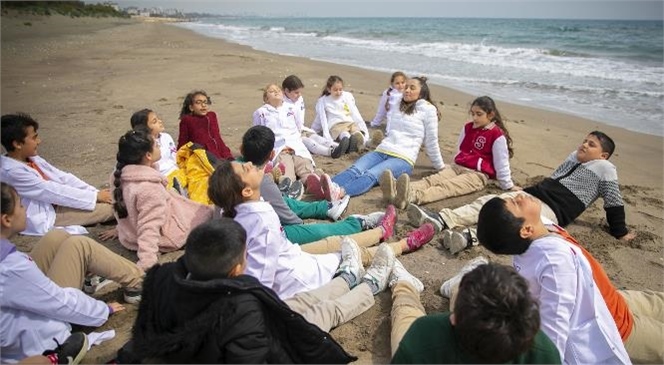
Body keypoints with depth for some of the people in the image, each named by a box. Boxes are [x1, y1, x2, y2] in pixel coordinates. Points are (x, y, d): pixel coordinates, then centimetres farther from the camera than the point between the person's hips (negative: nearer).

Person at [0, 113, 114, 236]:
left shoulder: (30, 158, 5)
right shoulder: (12, 171, -22)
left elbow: (62, 177, 3)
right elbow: (52, 191, -23)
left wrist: (96, 192, -7)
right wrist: (95, 196, -20)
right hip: (47, 217, -9)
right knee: (111, 207, -19)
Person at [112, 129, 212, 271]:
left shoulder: (120, 176, -6)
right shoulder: (150, 188, -33)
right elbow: (149, 230, -37)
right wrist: (146, 265, -39)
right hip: (162, 238, -9)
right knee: (207, 212, 8)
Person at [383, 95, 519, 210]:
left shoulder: (497, 135, -6)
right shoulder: (467, 128, 14)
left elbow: (501, 163, -2)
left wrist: (508, 185, 5)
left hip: (477, 174, -6)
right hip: (457, 167, 6)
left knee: (448, 186, -35)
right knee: (431, 180, -24)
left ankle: (413, 197, -65)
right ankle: (396, 192, -52)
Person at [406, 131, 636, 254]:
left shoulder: (604, 168, 4)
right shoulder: (574, 157, 25)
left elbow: (614, 203, 4)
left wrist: (620, 232, 5)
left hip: (553, 210, -7)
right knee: (489, 202, -16)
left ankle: (470, 236, -59)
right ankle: (441, 220, -32)